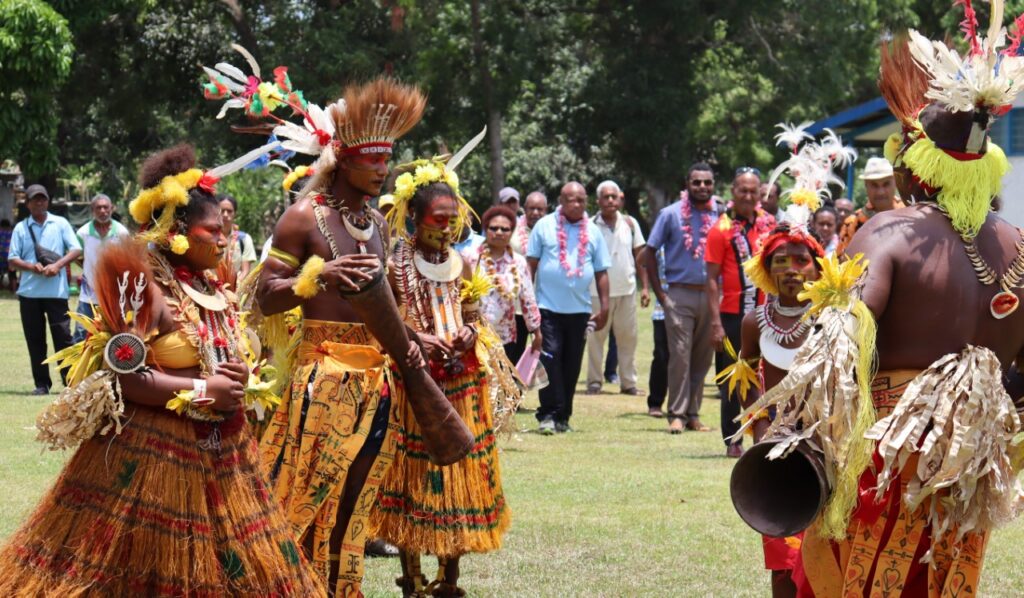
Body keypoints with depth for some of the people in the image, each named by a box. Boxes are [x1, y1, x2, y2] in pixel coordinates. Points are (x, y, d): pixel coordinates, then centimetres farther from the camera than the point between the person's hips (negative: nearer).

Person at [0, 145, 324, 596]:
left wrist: (237, 378, -2)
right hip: (151, 454, -8)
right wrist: (203, 390, -20)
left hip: (216, 456, 8)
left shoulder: (211, 291, 11)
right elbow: (122, 376, -21)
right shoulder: (143, 288, -14)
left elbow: (231, 359, 22)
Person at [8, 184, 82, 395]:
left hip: (56, 291, -2)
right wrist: (32, 267, -14)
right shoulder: (21, 228, 9)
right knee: (35, 340, 4)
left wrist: (57, 265, -13)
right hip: (29, 292, 2)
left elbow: (76, 250, 3)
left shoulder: (60, 224, 8)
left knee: (63, 336, -5)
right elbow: (12, 259, 5)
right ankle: (41, 383, 10)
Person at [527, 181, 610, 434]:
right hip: (548, 307, -3)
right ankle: (548, 415, -8)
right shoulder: (545, 226, 2)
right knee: (550, 359, -10)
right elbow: (531, 264, 3)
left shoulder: (593, 232, 9)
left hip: (579, 309, 3)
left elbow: (601, 272, 11)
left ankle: (562, 417, 14)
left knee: (572, 365, 7)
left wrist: (604, 307, 7)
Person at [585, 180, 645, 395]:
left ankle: (629, 382, 10)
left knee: (628, 337, 5)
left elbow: (640, 256, 10)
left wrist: (645, 286, 5)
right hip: (598, 291, -2)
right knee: (595, 338, 1)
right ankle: (594, 381, 8)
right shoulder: (590, 226, -2)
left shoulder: (630, 223, 6)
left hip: (627, 289, 2)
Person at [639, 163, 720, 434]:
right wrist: (659, 292, -3)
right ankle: (677, 414, -2)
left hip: (711, 295, 2)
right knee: (680, 356, -6)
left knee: (703, 358, 6)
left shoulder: (721, 215, 6)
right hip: (680, 293, -2)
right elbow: (649, 253, 3)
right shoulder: (671, 214, 1)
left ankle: (693, 413, 14)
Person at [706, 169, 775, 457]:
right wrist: (716, 323, -14)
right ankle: (733, 441, 11)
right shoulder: (722, 229, -6)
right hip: (733, 315, -4)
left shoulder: (768, 223, 6)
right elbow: (712, 279, -8)